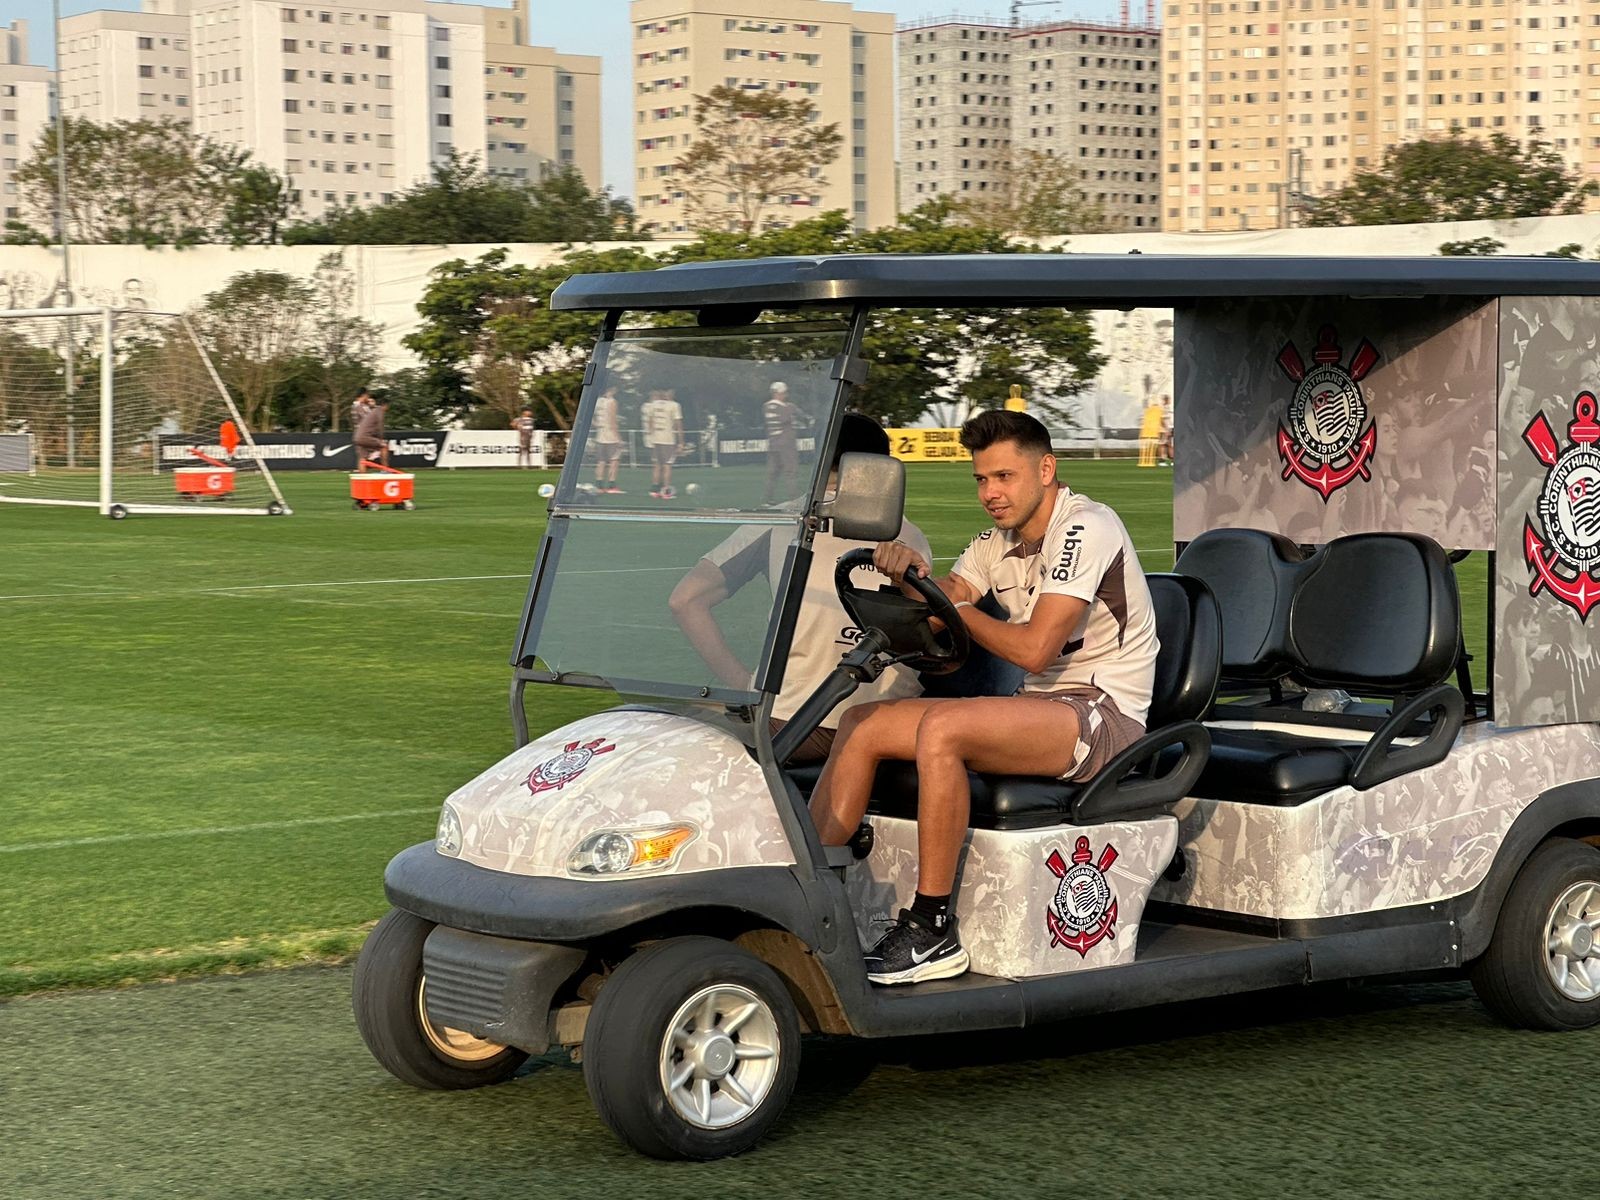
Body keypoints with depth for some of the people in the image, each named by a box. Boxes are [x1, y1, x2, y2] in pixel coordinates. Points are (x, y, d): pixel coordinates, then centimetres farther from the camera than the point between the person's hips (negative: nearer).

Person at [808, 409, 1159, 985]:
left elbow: (1034, 649, -22)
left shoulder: (1085, 527, -14)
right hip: (1039, 709, 9)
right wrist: (911, 574, -18)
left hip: (1105, 716, -9)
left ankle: (933, 933, -26)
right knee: (861, 724, -2)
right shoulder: (997, 542, 13)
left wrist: (956, 610, -8)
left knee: (941, 729, -32)